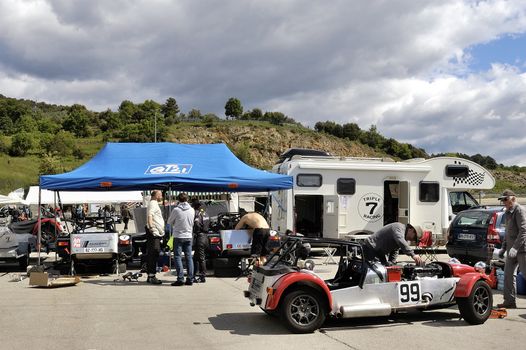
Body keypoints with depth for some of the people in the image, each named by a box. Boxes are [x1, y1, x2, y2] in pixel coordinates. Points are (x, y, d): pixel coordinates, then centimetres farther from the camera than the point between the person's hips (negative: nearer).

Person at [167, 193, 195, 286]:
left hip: (178, 236, -4)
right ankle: (190, 279, 8)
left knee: (177, 257, 0)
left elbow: (169, 222, 2)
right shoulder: (192, 210, 1)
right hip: (188, 236, 4)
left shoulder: (176, 210, -11)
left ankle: (180, 279, -6)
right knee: (189, 257, 8)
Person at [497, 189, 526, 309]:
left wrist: (515, 247, -26)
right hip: (512, 249, 9)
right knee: (508, 274, 7)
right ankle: (510, 301, 12)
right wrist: (503, 247, 18)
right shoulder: (508, 213, 17)